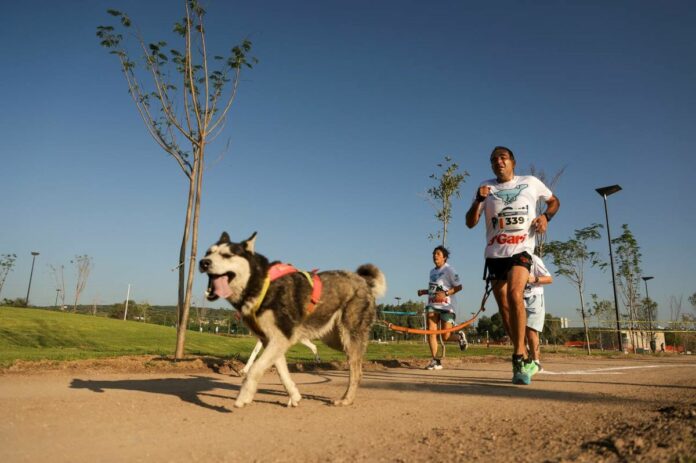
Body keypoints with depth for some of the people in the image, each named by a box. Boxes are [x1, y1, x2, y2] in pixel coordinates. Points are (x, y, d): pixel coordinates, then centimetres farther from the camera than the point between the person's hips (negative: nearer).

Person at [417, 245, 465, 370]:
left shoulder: (449, 270, -6)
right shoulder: (432, 271, 15)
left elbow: (458, 287, -9)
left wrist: (445, 293, -21)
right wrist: (424, 292, 10)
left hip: (446, 306, -6)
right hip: (432, 306, 6)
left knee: (445, 337, -6)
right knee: (431, 332, -9)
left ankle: (459, 335, 27)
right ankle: (435, 361, -2)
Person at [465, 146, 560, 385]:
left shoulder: (531, 182, 5)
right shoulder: (486, 187, 7)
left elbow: (554, 201, 20)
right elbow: (470, 223, 3)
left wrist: (546, 216, -1)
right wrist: (479, 200, -14)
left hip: (521, 250, -3)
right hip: (494, 254, 3)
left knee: (515, 294, -27)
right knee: (504, 307, 5)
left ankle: (519, 358, -22)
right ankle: (524, 359, 20)